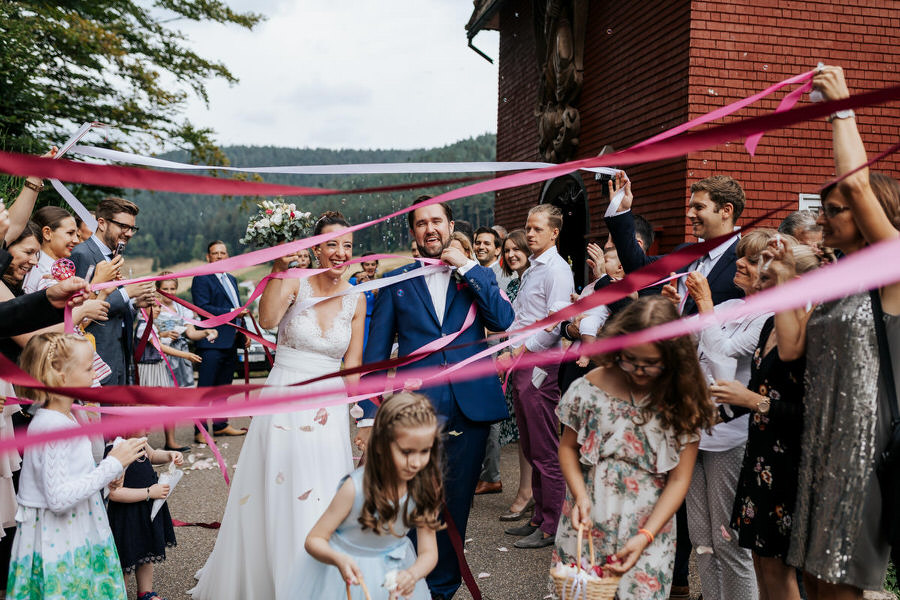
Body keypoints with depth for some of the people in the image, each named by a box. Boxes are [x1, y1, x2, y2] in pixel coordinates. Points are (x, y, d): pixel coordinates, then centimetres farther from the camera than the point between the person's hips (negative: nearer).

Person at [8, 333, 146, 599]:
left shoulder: (66, 418, 6)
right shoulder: (51, 428, -23)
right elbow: (58, 498, -28)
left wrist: (105, 474, 2)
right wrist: (112, 465, -25)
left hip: (78, 532, 9)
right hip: (57, 539, -9)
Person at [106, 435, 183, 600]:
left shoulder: (139, 442, -3)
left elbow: (152, 455, 21)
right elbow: (114, 493, -32)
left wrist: (169, 455, 1)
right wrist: (150, 492, -27)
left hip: (147, 511, 9)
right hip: (126, 517, -9)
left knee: (147, 555, 25)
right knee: (126, 560, 10)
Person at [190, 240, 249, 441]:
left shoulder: (232, 279, 20)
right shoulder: (201, 279, -6)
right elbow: (203, 307, -18)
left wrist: (244, 332, 16)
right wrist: (232, 312, -18)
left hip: (231, 342, 8)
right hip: (212, 343, -8)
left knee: (223, 386, 15)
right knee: (205, 388, -5)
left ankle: (220, 425, 25)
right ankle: (200, 431, -1)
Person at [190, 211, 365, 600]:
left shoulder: (356, 300, 3)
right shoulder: (296, 285, -7)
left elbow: (352, 365, 7)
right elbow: (267, 320, -28)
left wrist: (335, 402, -6)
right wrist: (279, 269, -33)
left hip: (329, 409, 3)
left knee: (320, 500, 6)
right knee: (275, 494, 5)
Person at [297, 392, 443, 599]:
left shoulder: (425, 488, -18)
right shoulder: (355, 487, -28)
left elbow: (429, 552, -14)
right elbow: (314, 539, -20)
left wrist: (412, 575, -35)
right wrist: (339, 559, -40)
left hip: (395, 572, 3)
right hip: (351, 572, -3)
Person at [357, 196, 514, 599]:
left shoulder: (478, 275, 10)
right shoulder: (395, 282, 7)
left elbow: (503, 320, -9)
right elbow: (376, 352, 6)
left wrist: (466, 266, -7)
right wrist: (369, 414, 0)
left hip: (471, 410, 1)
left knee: (455, 504, 11)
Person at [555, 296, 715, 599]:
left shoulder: (683, 403, -7)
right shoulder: (590, 387, -7)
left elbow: (679, 480, -6)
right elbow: (568, 446, 4)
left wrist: (645, 537, -15)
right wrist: (580, 497, -12)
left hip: (649, 527, 0)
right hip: (587, 521, 1)